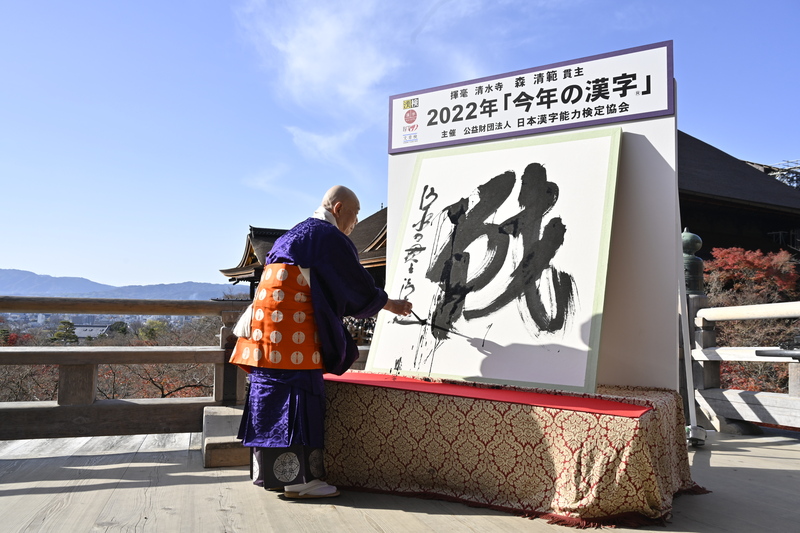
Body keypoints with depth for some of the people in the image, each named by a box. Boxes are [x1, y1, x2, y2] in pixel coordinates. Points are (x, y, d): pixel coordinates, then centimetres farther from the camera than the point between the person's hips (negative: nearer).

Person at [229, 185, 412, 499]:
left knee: (273, 395, 10)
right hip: (294, 328, -10)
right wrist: (390, 305, 10)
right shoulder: (329, 236, -6)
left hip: (268, 322, 10)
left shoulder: (293, 234, 24)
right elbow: (356, 283, -4)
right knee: (298, 394, -7)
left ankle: (271, 471, 16)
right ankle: (298, 478, -3)